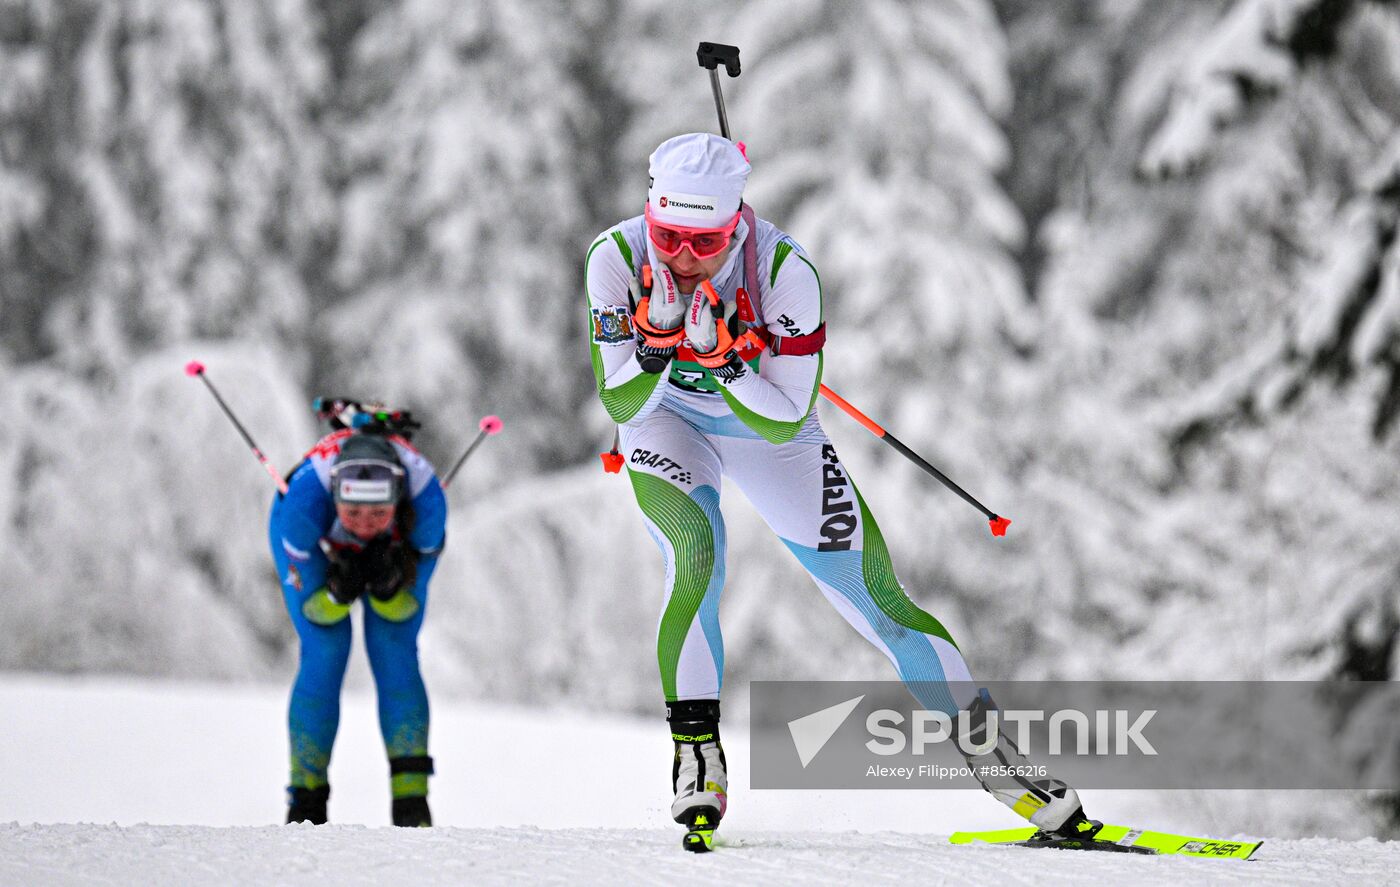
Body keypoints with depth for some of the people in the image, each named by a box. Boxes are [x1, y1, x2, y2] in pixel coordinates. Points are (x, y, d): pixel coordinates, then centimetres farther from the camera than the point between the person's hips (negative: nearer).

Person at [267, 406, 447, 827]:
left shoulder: (425, 496, -40)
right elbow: (311, 606, -27)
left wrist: (388, 588, -44)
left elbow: (406, 607, -23)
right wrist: (339, 591, -47)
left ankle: (412, 805, -10)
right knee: (324, 654, -12)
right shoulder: (307, 495, -43)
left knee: (395, 653, -12)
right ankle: (306, 800, -1)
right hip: (312, 536, -1)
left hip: (396, 544, 1)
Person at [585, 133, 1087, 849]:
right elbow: (620, 403, -23)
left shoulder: (785, 271, -32)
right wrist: (659, 339, -41)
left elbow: (785, 423, -28)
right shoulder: (617, 258, -28)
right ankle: (696, 752, -18)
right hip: (664, 424, 0)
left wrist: (720, 358, -43)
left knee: (877, 599, -3)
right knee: (695, 554, -30)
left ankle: (988, 751, 11)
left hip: (767, 429, 0)